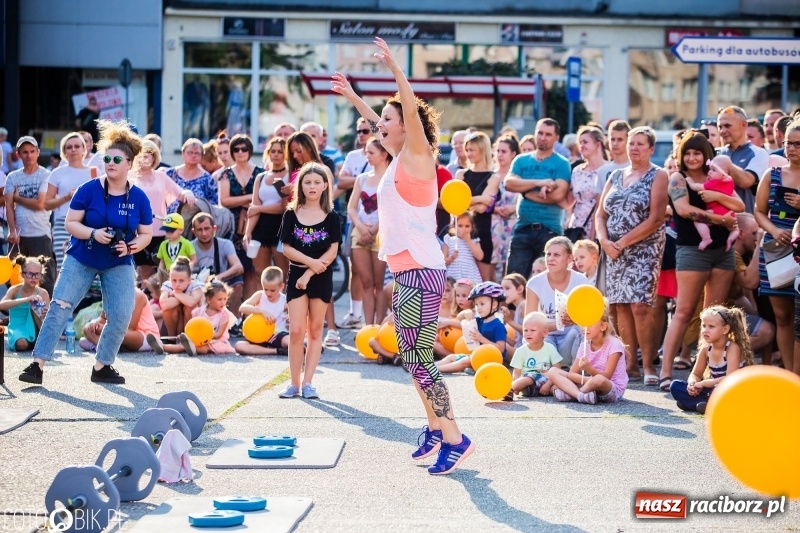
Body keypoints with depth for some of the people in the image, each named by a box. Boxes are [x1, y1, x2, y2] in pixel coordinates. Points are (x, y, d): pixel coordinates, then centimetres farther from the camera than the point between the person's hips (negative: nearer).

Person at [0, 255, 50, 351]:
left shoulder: (43, 293, -4)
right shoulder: (15, 290, -9)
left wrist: (44, 317, -31)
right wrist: (26, 299, -40)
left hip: (35, 332, 1)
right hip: (17, 329, -1)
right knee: (22, 344, -34)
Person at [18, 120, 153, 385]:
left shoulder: (139, 198, -6)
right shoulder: (89, 190, -12)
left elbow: (146, 234, 2)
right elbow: (71, 223, -8)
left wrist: (130, 247, -19)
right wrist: (94, 234, -25)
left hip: (119, 264, 2)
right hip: (81, 259, -2)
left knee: (122, 316, -8)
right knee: (59, 308, -9)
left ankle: (102, 366, 10)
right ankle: (38, 364, -8)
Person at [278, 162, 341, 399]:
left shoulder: (331, 217, 0)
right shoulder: (291, 215, 2)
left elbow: (332, 251, -6)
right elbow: (287, 248, -1)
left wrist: (309, 274, -14)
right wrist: (310, 261, -16)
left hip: (321, 277, 0)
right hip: (296, 275, 0)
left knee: (315, 330, 4)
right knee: (296, 331, -6)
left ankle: (307, 382, 7)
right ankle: (294, 383, 1)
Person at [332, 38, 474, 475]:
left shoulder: (416, 156, -8)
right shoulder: (400, 160, 14)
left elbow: (412, 112, -25)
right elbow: (380, 123, 33)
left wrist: (394, 69, -34)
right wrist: (352, 97, 39)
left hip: (420, 272, -10)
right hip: (407, 272, 10)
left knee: (418, 359, -10)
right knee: (413, 357, 15)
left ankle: (454, 438, -7)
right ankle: (435, 428, 25)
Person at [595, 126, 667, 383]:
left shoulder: (657, 176, -1)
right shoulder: (616, 176, 16)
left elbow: (655, 218, -11)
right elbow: (600, 214, 14)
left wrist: (624, 242, -13)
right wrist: (604, 240, -5)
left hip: (644, 249, -5)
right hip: (614, 250, 5)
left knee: (640, 306, -14)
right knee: (620, 305, 2)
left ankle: (648, 365, -10)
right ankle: (630, 364, 6)